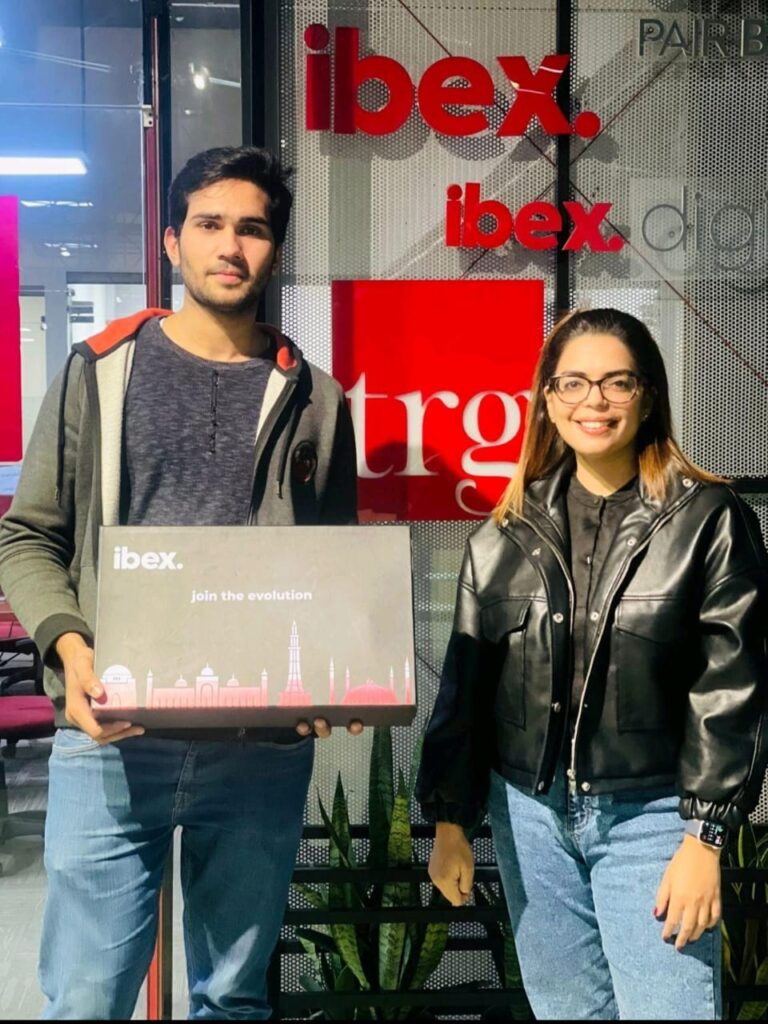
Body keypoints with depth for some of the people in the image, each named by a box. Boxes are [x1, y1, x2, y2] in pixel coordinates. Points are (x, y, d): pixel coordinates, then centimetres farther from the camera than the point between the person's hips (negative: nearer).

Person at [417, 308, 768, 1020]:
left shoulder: (708, 519, -5)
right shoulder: (509, 531, 5)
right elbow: (464, 681, 8)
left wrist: (704, 835, -11)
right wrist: (449, 819, 8)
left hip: (650, 819, -3)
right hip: (528, 812, 4)